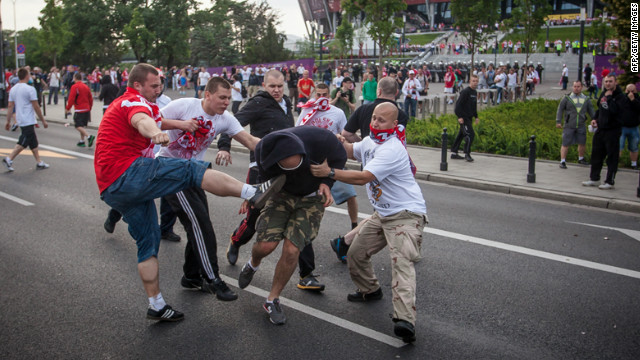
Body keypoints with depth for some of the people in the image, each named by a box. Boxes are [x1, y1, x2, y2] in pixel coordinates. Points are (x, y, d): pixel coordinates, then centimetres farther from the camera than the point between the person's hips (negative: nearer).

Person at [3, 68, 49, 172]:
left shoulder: (13, 89, 8)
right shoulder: (30, 89, -13)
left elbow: (10, 107, 9)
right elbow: (36, 107, -12)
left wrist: (8, 121, 13)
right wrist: (43, 121, -5)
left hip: (20, 120, 8)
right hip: (28, 121, -8)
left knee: (33, 142, 13)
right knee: (23, 143, -3)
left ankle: (39, 162, 17)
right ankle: (9, 159, -8)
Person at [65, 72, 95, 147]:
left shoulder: (74, 87, -10)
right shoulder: (86, 86, 11)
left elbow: (71, 99, -13)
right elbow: (90, 98, 13)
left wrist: (68, 108, -1)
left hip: (79, 110, -7)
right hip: (87, 109, 7)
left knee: (78, 126, -7)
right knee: (82, 126, 15)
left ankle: (89, 136, -25)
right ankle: (82, 141, 17)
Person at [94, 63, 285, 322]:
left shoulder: (120, 105, 28)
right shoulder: (134, 101, -5)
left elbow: (155, 120, 43)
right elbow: (141, 120, -30)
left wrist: (179, 123, 28)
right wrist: (156, 133, -52)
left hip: (111, 190, 11)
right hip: (128, 174, -10)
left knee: (148, 241, 14)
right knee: (192, 170, -18)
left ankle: (156, 306, 18)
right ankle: (253, 193, -29)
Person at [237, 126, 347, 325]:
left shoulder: (321, 138, -35)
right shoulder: (263, 151, -29)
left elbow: (339, 158, -11)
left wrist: (326, 182, -22)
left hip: (312, 198, -1)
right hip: (282, 194, 1)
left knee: (291, 250, -11)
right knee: (265, 245, -13)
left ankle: (272, 300, 13)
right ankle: (253, 265, 28)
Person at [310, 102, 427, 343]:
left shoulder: (392, 150, -23)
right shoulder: (370, 141, 9)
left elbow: (363, 177, -30)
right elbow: (351, 152, 28)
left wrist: (330, 172, -28)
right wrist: (340, 143, 6)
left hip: (406, 214, -9)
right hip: (382, 214, 9)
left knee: (402, 262, -27)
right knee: (355, 252, 12)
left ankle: (405, 320, -39)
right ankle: (370, 290, 36)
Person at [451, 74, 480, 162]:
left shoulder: (475, 92, 14)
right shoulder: (465, 92, -14)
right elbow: (459, 104, -18)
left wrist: (476, 117, 22)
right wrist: (460, 117, -22)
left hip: (469, 118, 9)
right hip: (463, 118, -9)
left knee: (461, 135, 12)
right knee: (470, 134, -14)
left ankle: (454, 153, 19)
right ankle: (467, 154, -7)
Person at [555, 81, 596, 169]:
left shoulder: (586, 99, 8)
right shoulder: (567, 98, -1)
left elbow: (591, 111, 14)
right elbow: (560, 109, 0)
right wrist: (558, 121, -6)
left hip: (581, 126, 3)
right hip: (569, 126, -3)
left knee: (582, 143, 11)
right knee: (565, 144, -4)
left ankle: (581, 159, 33)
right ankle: (562, 161, 3)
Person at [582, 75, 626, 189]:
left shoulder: (620, 96, -13)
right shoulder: (603, 93, 10)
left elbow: (614, 110, -30)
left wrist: (609, 97, -20)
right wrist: (595, 119, 11)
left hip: (613, 130, -8)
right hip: (600, 128, 8)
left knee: (612, 157, 0)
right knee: (596, 154, 13)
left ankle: (610, 182, 7)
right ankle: (594, 179, 24)